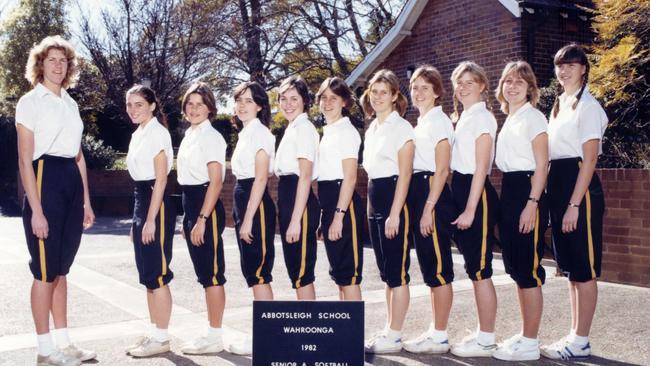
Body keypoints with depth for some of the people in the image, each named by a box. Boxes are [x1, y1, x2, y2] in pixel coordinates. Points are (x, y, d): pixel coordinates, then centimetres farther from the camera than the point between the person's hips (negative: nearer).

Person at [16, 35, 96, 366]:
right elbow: (25, 159, -10)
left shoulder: (71, 104, 15)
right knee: (45, 271, 0)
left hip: (72, 183, 7)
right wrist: (35, 209, -16)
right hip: (45, 180, -6)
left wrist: (86, 201, 13)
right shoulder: (30, 102, -4)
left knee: (61, 268, 12)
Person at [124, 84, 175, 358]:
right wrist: (136, 219, 17)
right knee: (147, 274, 11)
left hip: (156, 204, -9)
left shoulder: (157, 132, -10)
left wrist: (150, 219, -18)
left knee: (157, 273, -4)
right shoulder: (138, 135, 16)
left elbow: (161, 179, -15)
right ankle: (154, 333, 19)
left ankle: (161, 338, 4)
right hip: (140, 201, 9)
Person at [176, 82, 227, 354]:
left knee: (211, 272, -3)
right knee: (204, 273, 12)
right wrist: (188, 218, 17)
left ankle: (215, 337, 5)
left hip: (207, 207, -9)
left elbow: (215, 182, -16)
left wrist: (202, 219, -19)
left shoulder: (211, 136, -10)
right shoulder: (189, 135, 15)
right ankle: (211, 333, 20)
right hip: (190, 205, 9)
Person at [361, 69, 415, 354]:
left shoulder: (401, 127, -8)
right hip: (374, 199, 9)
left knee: (397, 270, -2)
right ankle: (389, 329, 22)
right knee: (386, 271, 13)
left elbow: (404, 174, -14)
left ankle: (394, 336, 5)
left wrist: (394, 214, -18)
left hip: (394, 198, -9)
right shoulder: (371, 129, 16)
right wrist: (372, 206, 15)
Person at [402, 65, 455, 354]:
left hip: (433, 192, -9)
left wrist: (429, 208, -19)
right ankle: (435, 330, 20)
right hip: (417, 191, 9)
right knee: (430, 268, 12)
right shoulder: (421, 123, 18)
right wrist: (417, 206, 15)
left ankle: (439, 338, 4)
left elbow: (442, 169, -14)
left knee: (438, 268, -4)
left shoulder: (438, 121, -8)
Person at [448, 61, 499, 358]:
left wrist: (470, 209, -18)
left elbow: (481, 167, -14)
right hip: (460, 190, 9)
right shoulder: (462, 118, 16)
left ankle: (486, 340, 4)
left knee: (479, 269, -4)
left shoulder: (481, 117, -9)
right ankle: (482, 331, 21)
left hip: (477, 194, -9)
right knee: (474, 268, 12)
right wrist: (462, 207, 13)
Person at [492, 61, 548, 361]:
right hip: (508, 191, 9)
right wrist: (507, 200, 13)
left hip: (527, 191, -9)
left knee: (528, 268, -5)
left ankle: (530, 343, 1)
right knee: (516, 267, 11)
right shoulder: (508, 120, 17)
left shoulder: (533, 117, -7)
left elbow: (541, 165, -13)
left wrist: (532, 204, -20)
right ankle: (525, 334, 21)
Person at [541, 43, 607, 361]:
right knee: (570, 267, 12)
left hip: (580, 186, -9)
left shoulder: (588, 105, -8)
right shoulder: (559, 104, 16)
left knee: (583, 268, -2)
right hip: (558, 185, 9)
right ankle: (574, 334, 21)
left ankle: (581, 342, 5)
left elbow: (589, 159, -14)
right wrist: (556, 198, 12)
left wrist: (574, 204, -19)